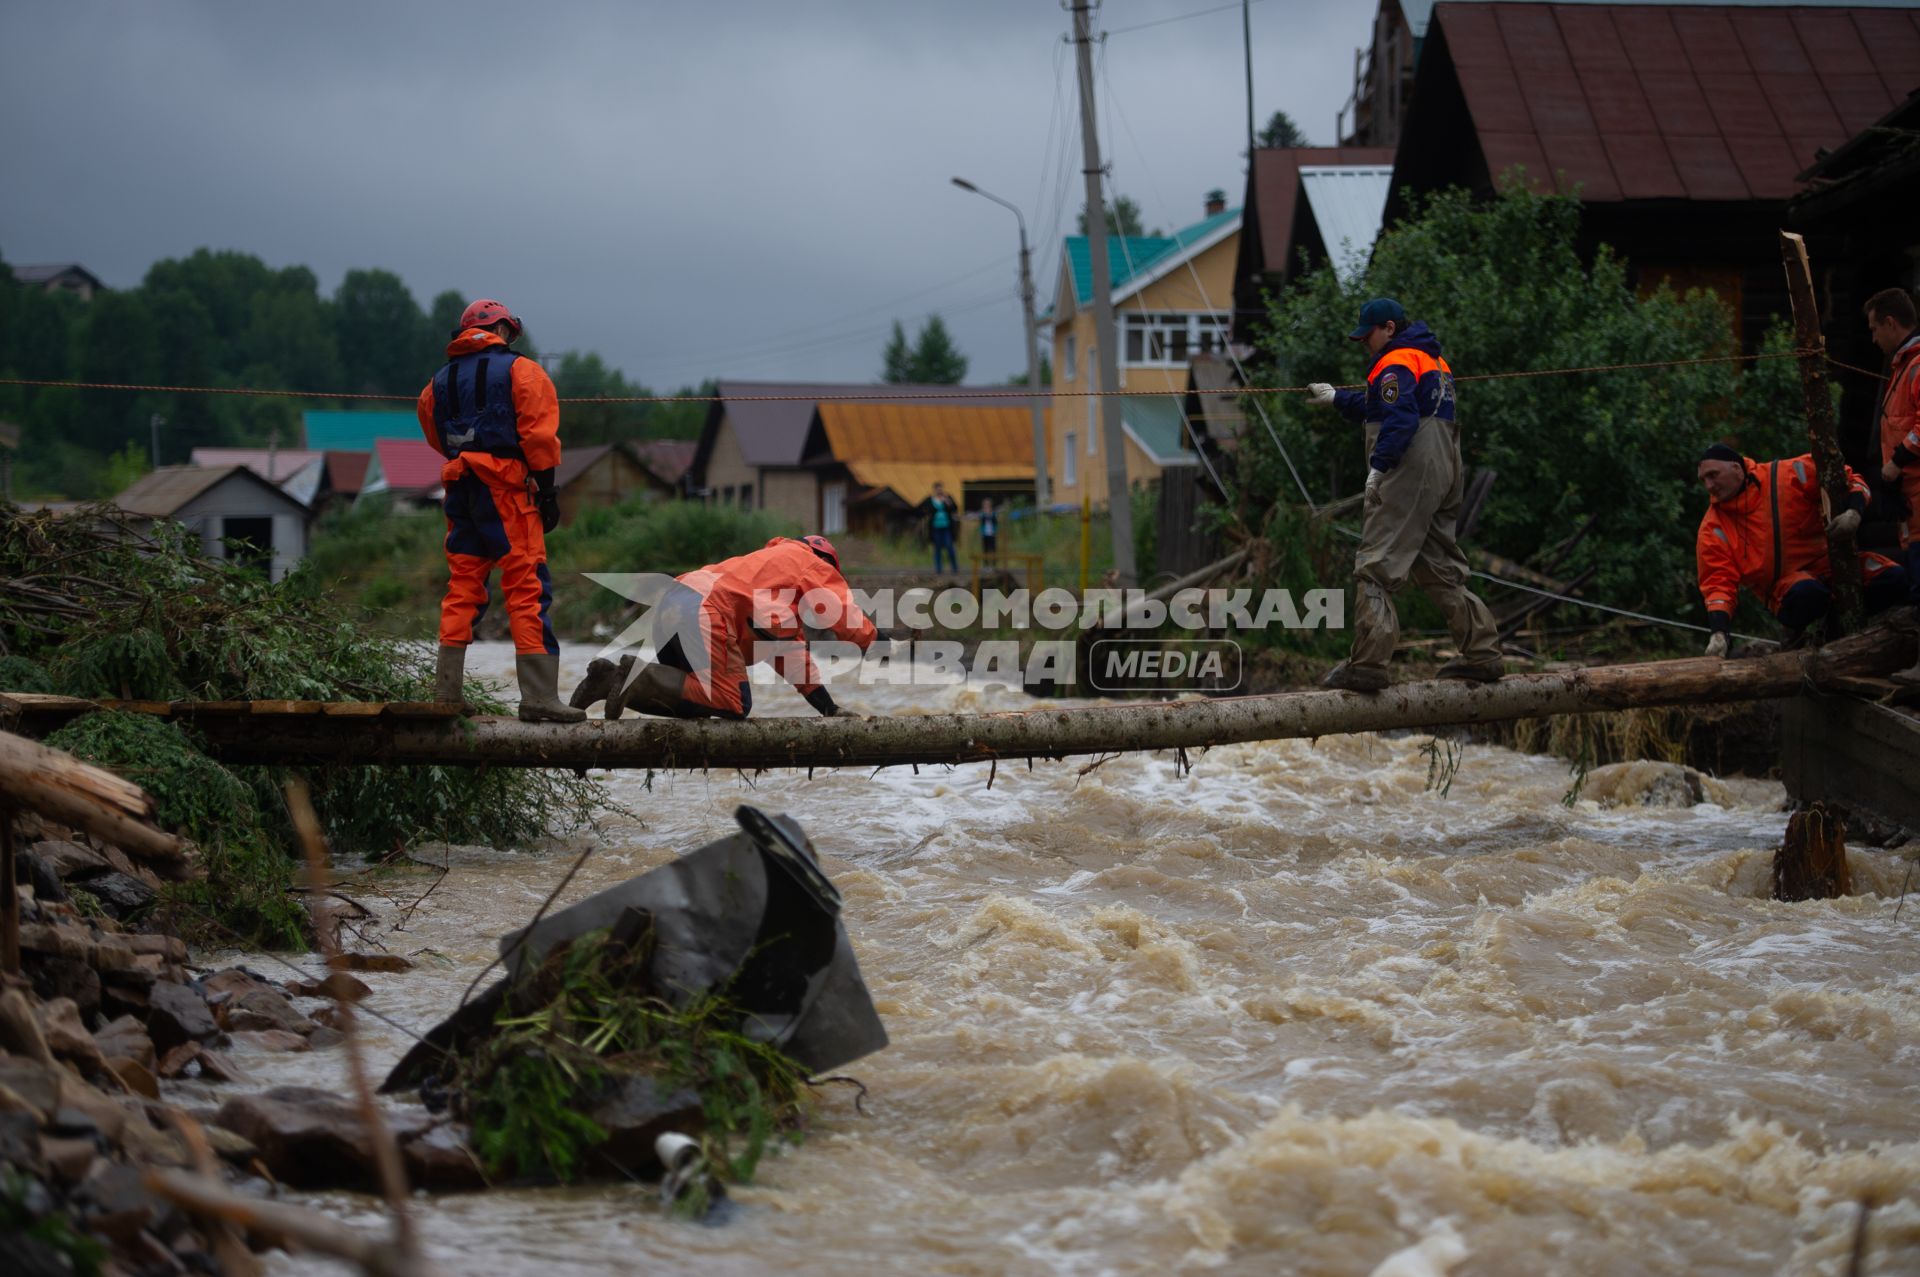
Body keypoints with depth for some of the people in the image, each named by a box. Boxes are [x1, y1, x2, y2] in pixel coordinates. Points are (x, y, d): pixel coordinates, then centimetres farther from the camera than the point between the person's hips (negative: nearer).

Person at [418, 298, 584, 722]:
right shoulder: (521, 370, 1)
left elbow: (435, 435, 20)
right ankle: (538, 696, -14)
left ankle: (445, 692, 10)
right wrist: (546, 490, -6)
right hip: (507, 489, -6)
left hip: (460, 492, 6)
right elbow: (539, 432, -7)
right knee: (528, 590, -7)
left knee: (462, 589, 12)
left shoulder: (440, 381, 18)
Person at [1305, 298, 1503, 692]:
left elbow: (1400, 419, -21)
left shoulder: (1395, 363, -8)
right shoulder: (1434, 360, 23)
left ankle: (1367, 665, -16)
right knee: (1441, 568, 17)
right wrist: (1336, 398, 34)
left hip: (1407, 478, -10)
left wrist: (1378, 465, -20)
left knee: (1376, 567, -10)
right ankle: (1481, 654, 15)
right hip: (1444, 475, 10)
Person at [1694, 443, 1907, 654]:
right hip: (1785, 585, -2)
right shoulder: (1713, 530, -4)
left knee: (1893, 578, -23)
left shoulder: (1791, 474, -6)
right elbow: (1718, 583, -8)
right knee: (1807, 593, -38)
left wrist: (1854, 512, -20)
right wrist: (1719, 633, -22)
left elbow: (1849, 480, 1)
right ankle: (1795, 634, -5)